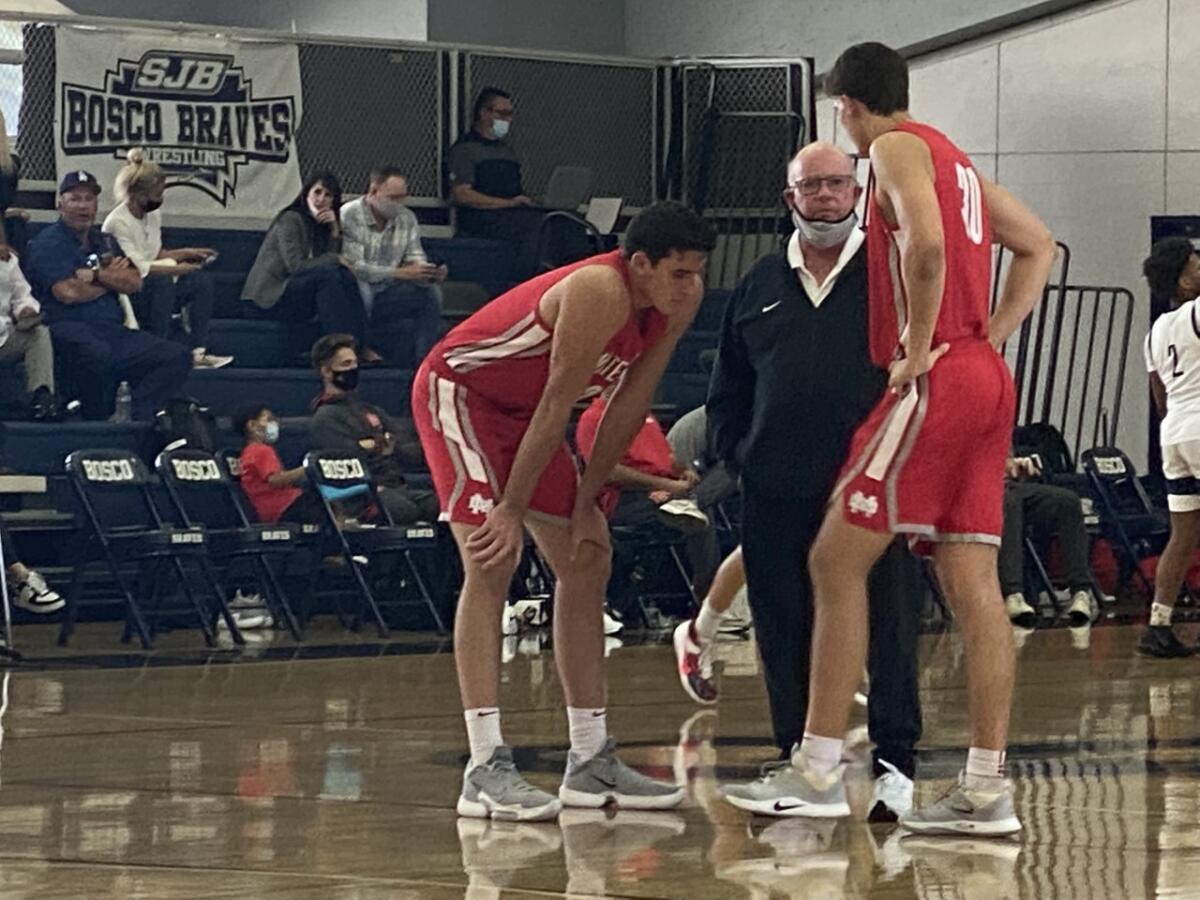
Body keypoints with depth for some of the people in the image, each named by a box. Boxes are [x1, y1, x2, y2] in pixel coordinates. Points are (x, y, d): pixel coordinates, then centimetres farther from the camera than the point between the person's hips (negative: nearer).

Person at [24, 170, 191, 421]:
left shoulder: (105, 242, 24)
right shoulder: (49, 242, 2)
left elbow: (135, 283, 11)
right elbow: (67, 292, -13)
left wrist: (97, 275, -8)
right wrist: (113, 279, 4)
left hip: (114, 330, 7)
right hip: (68, 328, -7)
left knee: (177, 356, -10)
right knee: (97, 353, -42)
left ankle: (139, 419, -25)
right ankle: (97, 421, -21)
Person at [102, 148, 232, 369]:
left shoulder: (153, 214, 8)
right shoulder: (117, 222, -20)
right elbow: (138, 269, -25)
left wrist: (186, 253, 7)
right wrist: (177, 268, -19)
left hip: (154, 292, 9)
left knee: (200, 281, -4)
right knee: (161, 282, -35)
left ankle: (198, 352, -12)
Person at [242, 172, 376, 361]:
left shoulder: (322, 225, 14)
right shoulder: (291, 220, -10)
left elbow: (336, 258, 2)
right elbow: (296, 266, -19)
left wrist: (335, 231, -8)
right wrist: (335, 259, -14)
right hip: (267, 300, -7)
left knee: (345, 276, -14)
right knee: (327, 275, -28)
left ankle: (358, 346, -24)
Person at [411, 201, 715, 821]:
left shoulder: (680, 300, -7)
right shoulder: (600, 292, -32)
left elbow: (629, 403, 0)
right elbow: (556, 407, -28)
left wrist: (585, 501, 0)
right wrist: (513, 510, -22)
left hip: (519, 410, 9)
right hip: (457, 391, -9)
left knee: (588, 562, 7)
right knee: (493, 560, -21)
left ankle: (590, 760, 12)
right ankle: (486, 768, -26)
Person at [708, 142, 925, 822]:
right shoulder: (762, 286, 17)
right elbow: (728, 389, 25)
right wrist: (737, 453, 12)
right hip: (777, 496, 4)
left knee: (888, 625, -6)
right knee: (787, 632, 7)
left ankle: (896, 764, -1)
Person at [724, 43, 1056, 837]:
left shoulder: (896, 149, -5)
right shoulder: (955, 161, 22)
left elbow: (927, 244, -23)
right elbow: (1039, 246, 26)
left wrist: (920, 347, -15)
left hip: (935, 379, -9)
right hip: (987, 380, 9)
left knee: (838, 559, -4)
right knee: (973, 583, 4)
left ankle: (820, 771, -5)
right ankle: (988, 788, 0)